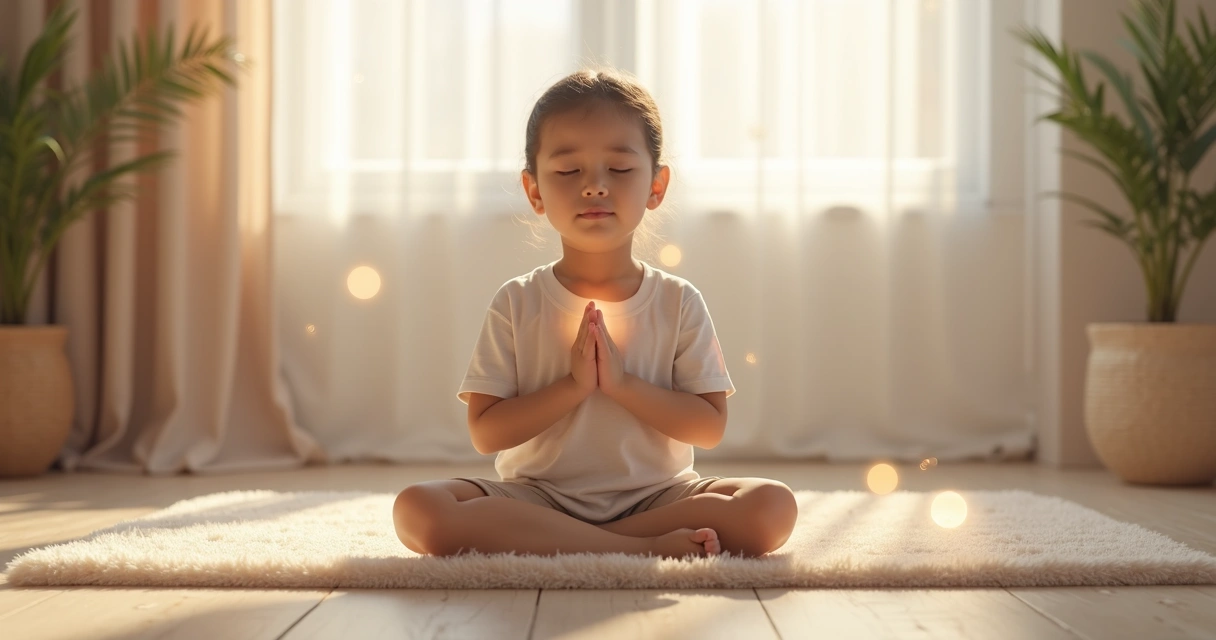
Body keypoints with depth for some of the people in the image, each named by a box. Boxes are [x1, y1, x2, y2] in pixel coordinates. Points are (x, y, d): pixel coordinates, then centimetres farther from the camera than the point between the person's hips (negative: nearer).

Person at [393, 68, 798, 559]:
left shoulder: (678, 303, 2)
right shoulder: (516, 305, 0)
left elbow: (710, 427, -4)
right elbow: (485, 433, -5)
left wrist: (622, 382, -16)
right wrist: (573, 386, -17)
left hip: (655, 494, 1)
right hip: (538, 496, 0)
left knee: (773, 506, -26)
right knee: (417, 509, -29)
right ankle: (646, 547, -29)